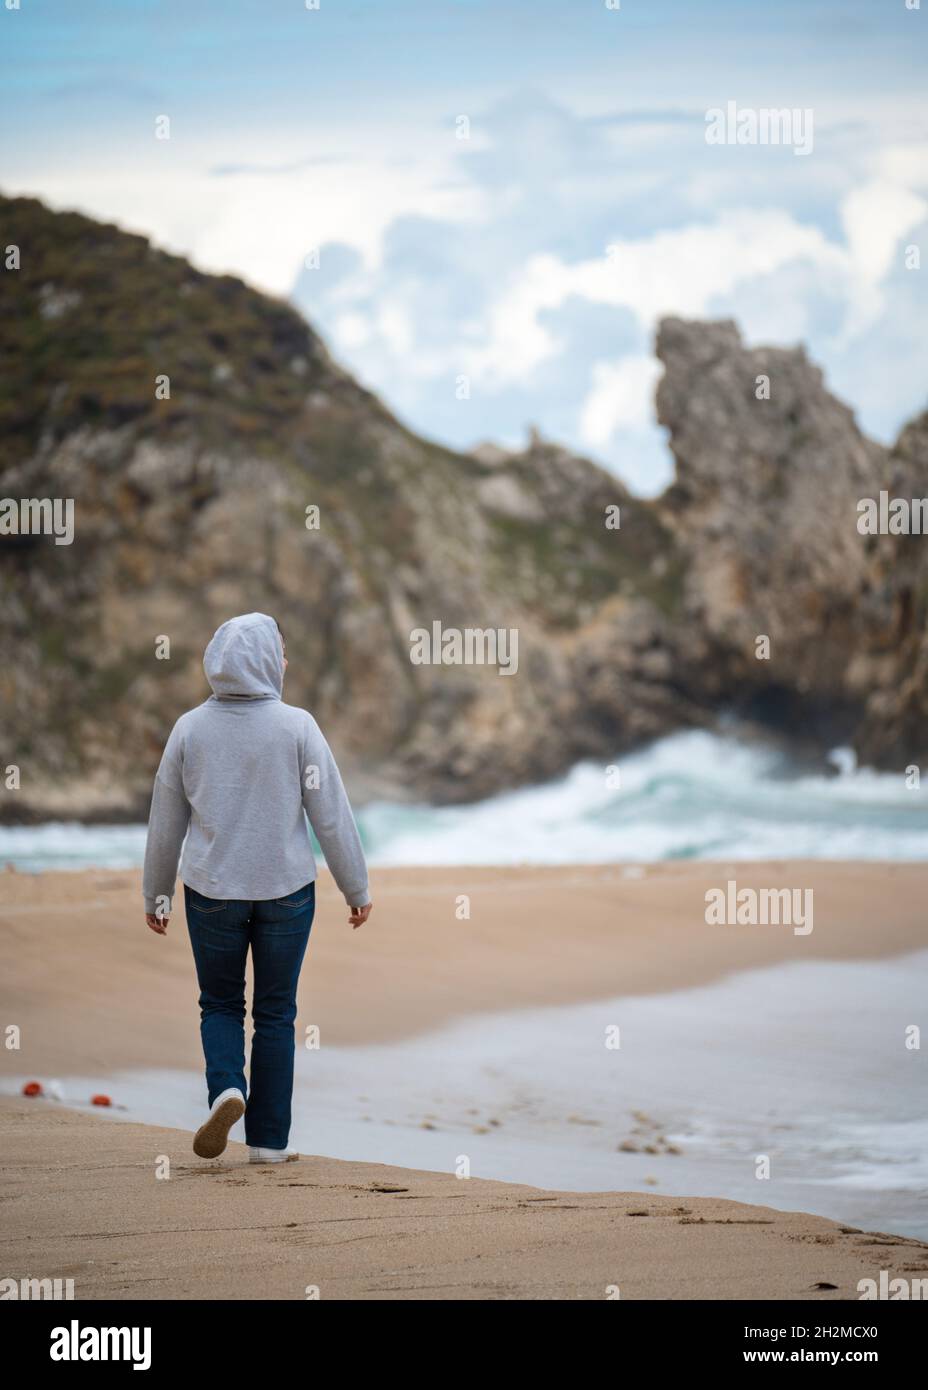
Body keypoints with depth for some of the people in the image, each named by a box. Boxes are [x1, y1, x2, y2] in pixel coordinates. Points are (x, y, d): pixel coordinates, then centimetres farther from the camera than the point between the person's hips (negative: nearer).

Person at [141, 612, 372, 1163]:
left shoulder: (190, 729, -2)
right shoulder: (296, 727, -9)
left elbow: (166, 822, 5)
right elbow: (332, 815, -6)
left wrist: (156, 894, 17)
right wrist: (358, 889, 4)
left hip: (211, 891, 1)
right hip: (285, 890, -1)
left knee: (220, 1004, 17)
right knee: (275, 1013, 9)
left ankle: (227, 1087, -10)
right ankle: (269, 1140, 12)